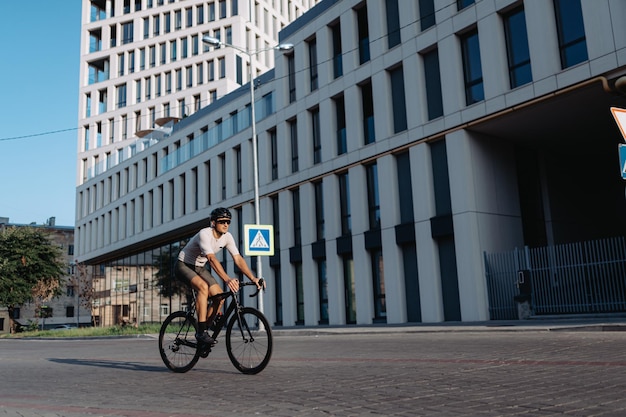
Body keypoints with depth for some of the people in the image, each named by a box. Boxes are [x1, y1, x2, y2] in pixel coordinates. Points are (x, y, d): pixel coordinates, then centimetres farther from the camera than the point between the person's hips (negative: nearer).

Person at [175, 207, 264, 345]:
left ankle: (205, 328, 7)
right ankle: (201, 332, -28)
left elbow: (238, 259, -14)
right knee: (203, 287, -33)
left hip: (200, 267, 7)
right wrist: (227, 280, -53)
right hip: (184, 265, -7)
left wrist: (253, 278, -26)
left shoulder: (227, 237, -10)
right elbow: (212, 259, -43)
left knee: (219, 296, -10)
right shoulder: (204, 234, -30)